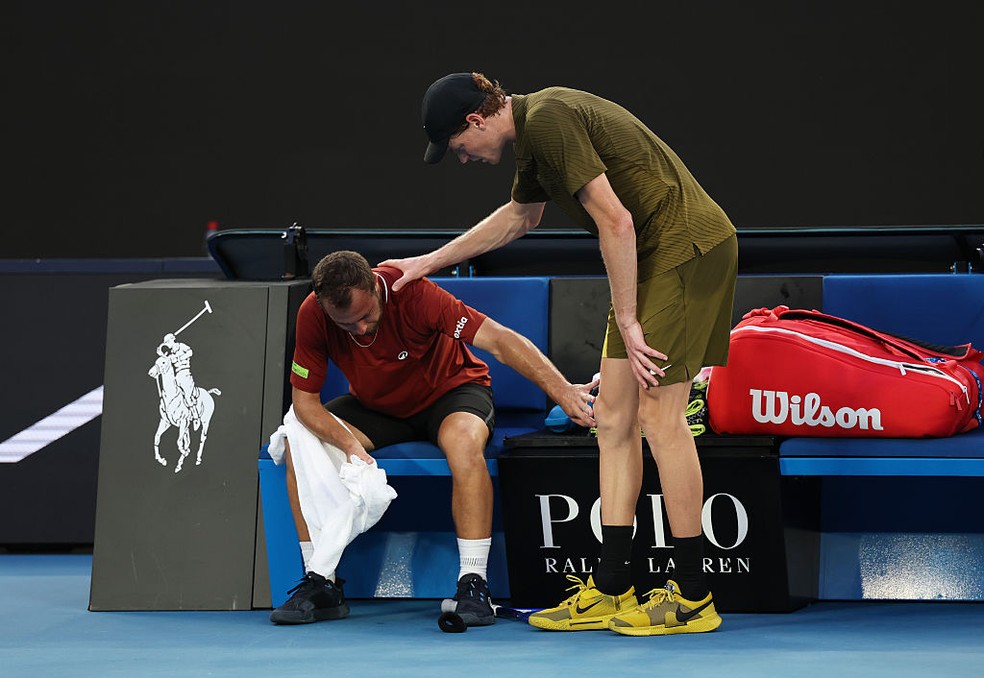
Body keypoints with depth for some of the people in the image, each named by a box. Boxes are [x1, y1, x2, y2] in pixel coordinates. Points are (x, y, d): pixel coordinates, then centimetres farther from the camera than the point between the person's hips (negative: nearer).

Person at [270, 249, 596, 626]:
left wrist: (562, 390, -46)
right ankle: (322, 585, -11)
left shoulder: (411, 292, -32)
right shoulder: (313, 315, -23)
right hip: (375, 407, 4)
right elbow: (304, 400, -16)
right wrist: (350, 444, -34)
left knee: (464, 441, -38)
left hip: (450, 391, -3)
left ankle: (474, 584, -31)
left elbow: (500, 341, -35)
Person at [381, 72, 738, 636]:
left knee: (659, 415, -10)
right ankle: (612, 589, 10)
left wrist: (627, 323, -18)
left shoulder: (550, 120, -18)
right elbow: (521, 214, 34)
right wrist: (430, 262, 39)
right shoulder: (532, 130, 14)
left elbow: (616, 220, -23)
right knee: (614, 417, 7)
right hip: (652, 256, 10)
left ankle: (693, 597, -4)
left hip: (688, 247, -10)